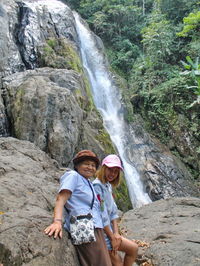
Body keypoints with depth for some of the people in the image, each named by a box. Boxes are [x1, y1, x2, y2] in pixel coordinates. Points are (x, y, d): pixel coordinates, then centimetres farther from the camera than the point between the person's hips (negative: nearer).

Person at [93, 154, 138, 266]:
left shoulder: (108, 186, 10)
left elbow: (113, 211, 9)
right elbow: (101, 215, -21)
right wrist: (112, 237, -14)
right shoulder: (97, 186, -20)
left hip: (109, 230, 9)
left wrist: (116, 233, -1)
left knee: (133, 248, 9)